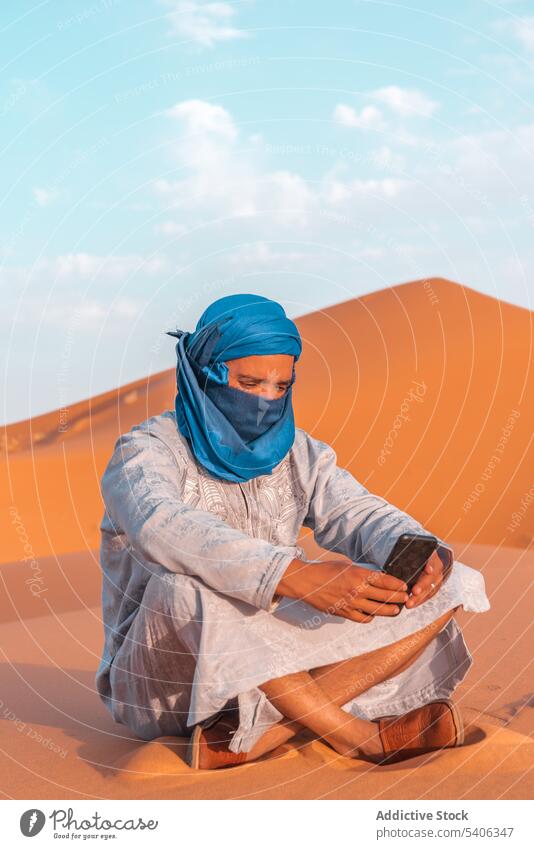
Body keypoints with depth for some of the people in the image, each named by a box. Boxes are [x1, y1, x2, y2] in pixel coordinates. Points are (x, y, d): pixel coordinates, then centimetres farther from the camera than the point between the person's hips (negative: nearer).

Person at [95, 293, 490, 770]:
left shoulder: (296, 451, 7)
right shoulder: (145, 453, -11)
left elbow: (358, 514, -7)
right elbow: (164, 529, -33)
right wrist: (297, 576, -47)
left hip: (281, 670, 5)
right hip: (166, 671, -5)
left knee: (447, 586, -10)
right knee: (189, 588, -38)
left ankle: (245, 741, -24)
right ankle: (360, 738, -22)